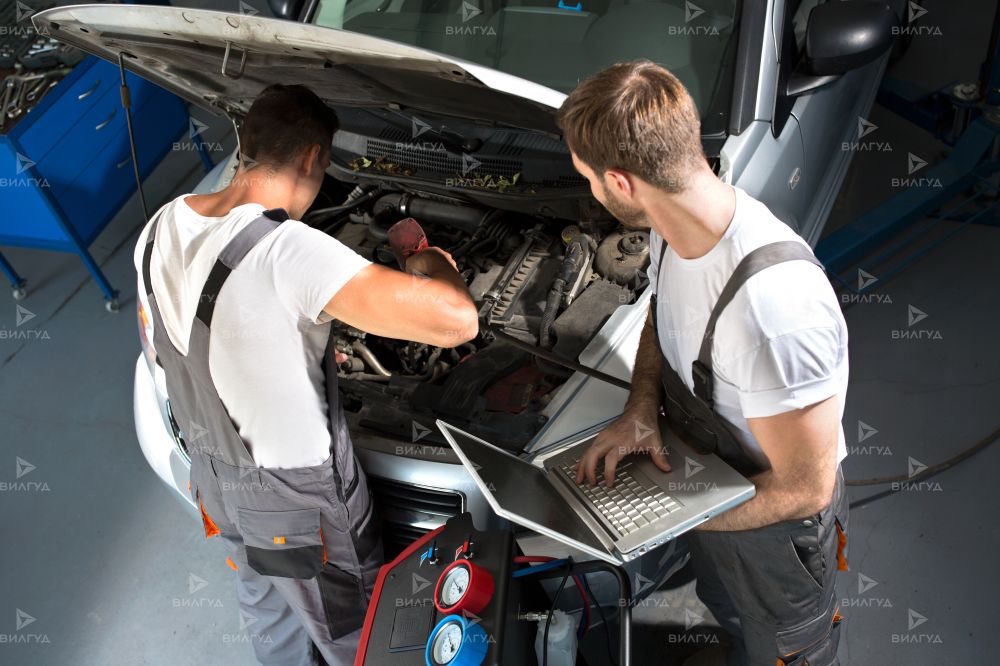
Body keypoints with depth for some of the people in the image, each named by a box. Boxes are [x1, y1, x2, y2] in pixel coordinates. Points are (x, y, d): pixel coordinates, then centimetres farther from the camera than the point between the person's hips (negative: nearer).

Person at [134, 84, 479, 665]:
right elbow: (458, 321, -40)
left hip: (213, 472, 8)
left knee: (268, 611, 33)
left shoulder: (162, 227, -7)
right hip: (298, 494, -7)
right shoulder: (288, 250, -33)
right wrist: (433, 264, -16)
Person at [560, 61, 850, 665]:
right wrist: (641, 409, -11)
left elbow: (803, 490, -32)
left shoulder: (775, 309, -44)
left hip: (775, 521, -7)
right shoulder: (675, 228, -17)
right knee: (727, 610, 36)